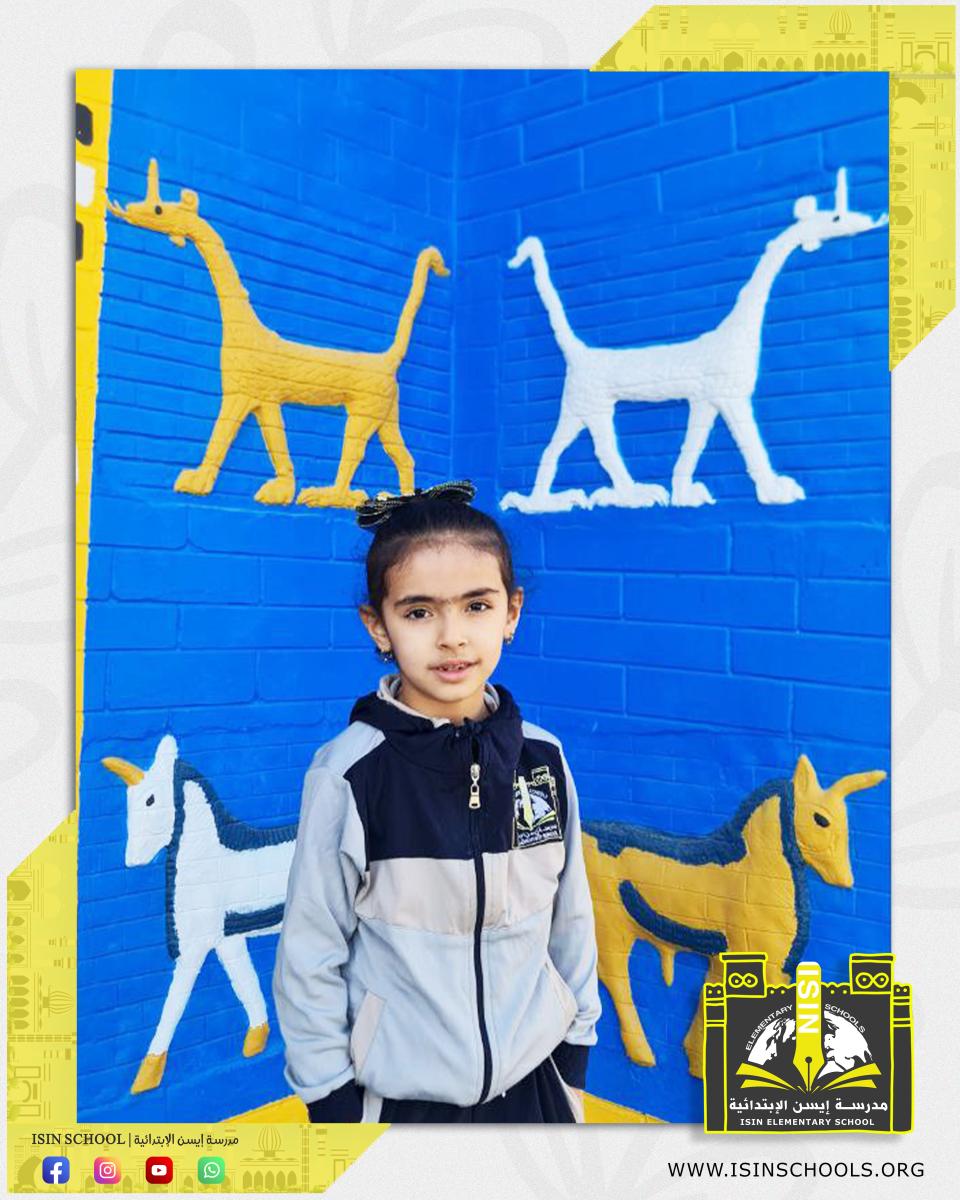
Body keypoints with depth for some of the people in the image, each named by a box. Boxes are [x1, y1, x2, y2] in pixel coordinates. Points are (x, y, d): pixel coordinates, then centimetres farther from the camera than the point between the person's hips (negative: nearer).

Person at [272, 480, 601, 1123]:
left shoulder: (543, 758, -7)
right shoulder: (348, 774, -17)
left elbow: (570, 922, 4)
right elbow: (310, 956, -9)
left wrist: (574, 1064, 9)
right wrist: (331, 1100, -5)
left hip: (531, 1083, 3)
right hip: (398, 1097, -2)